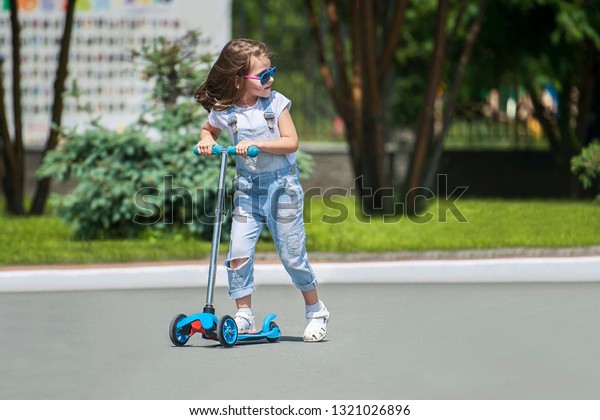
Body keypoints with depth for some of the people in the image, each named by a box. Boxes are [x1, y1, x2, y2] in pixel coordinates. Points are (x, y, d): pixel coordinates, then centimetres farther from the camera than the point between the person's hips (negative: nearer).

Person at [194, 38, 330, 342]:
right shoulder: (223, 111, -3)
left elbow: (291, 142, -12)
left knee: (292, 254, 2)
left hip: (282, 184, -2)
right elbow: (209, 129, 19)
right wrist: (206, 140, -3)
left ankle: (316, 311, 21)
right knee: (238, 252, -7)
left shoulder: (276, 103, -7)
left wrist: (257, 144, -22)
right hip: (247, 186, 2)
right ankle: (244, 317, 4)